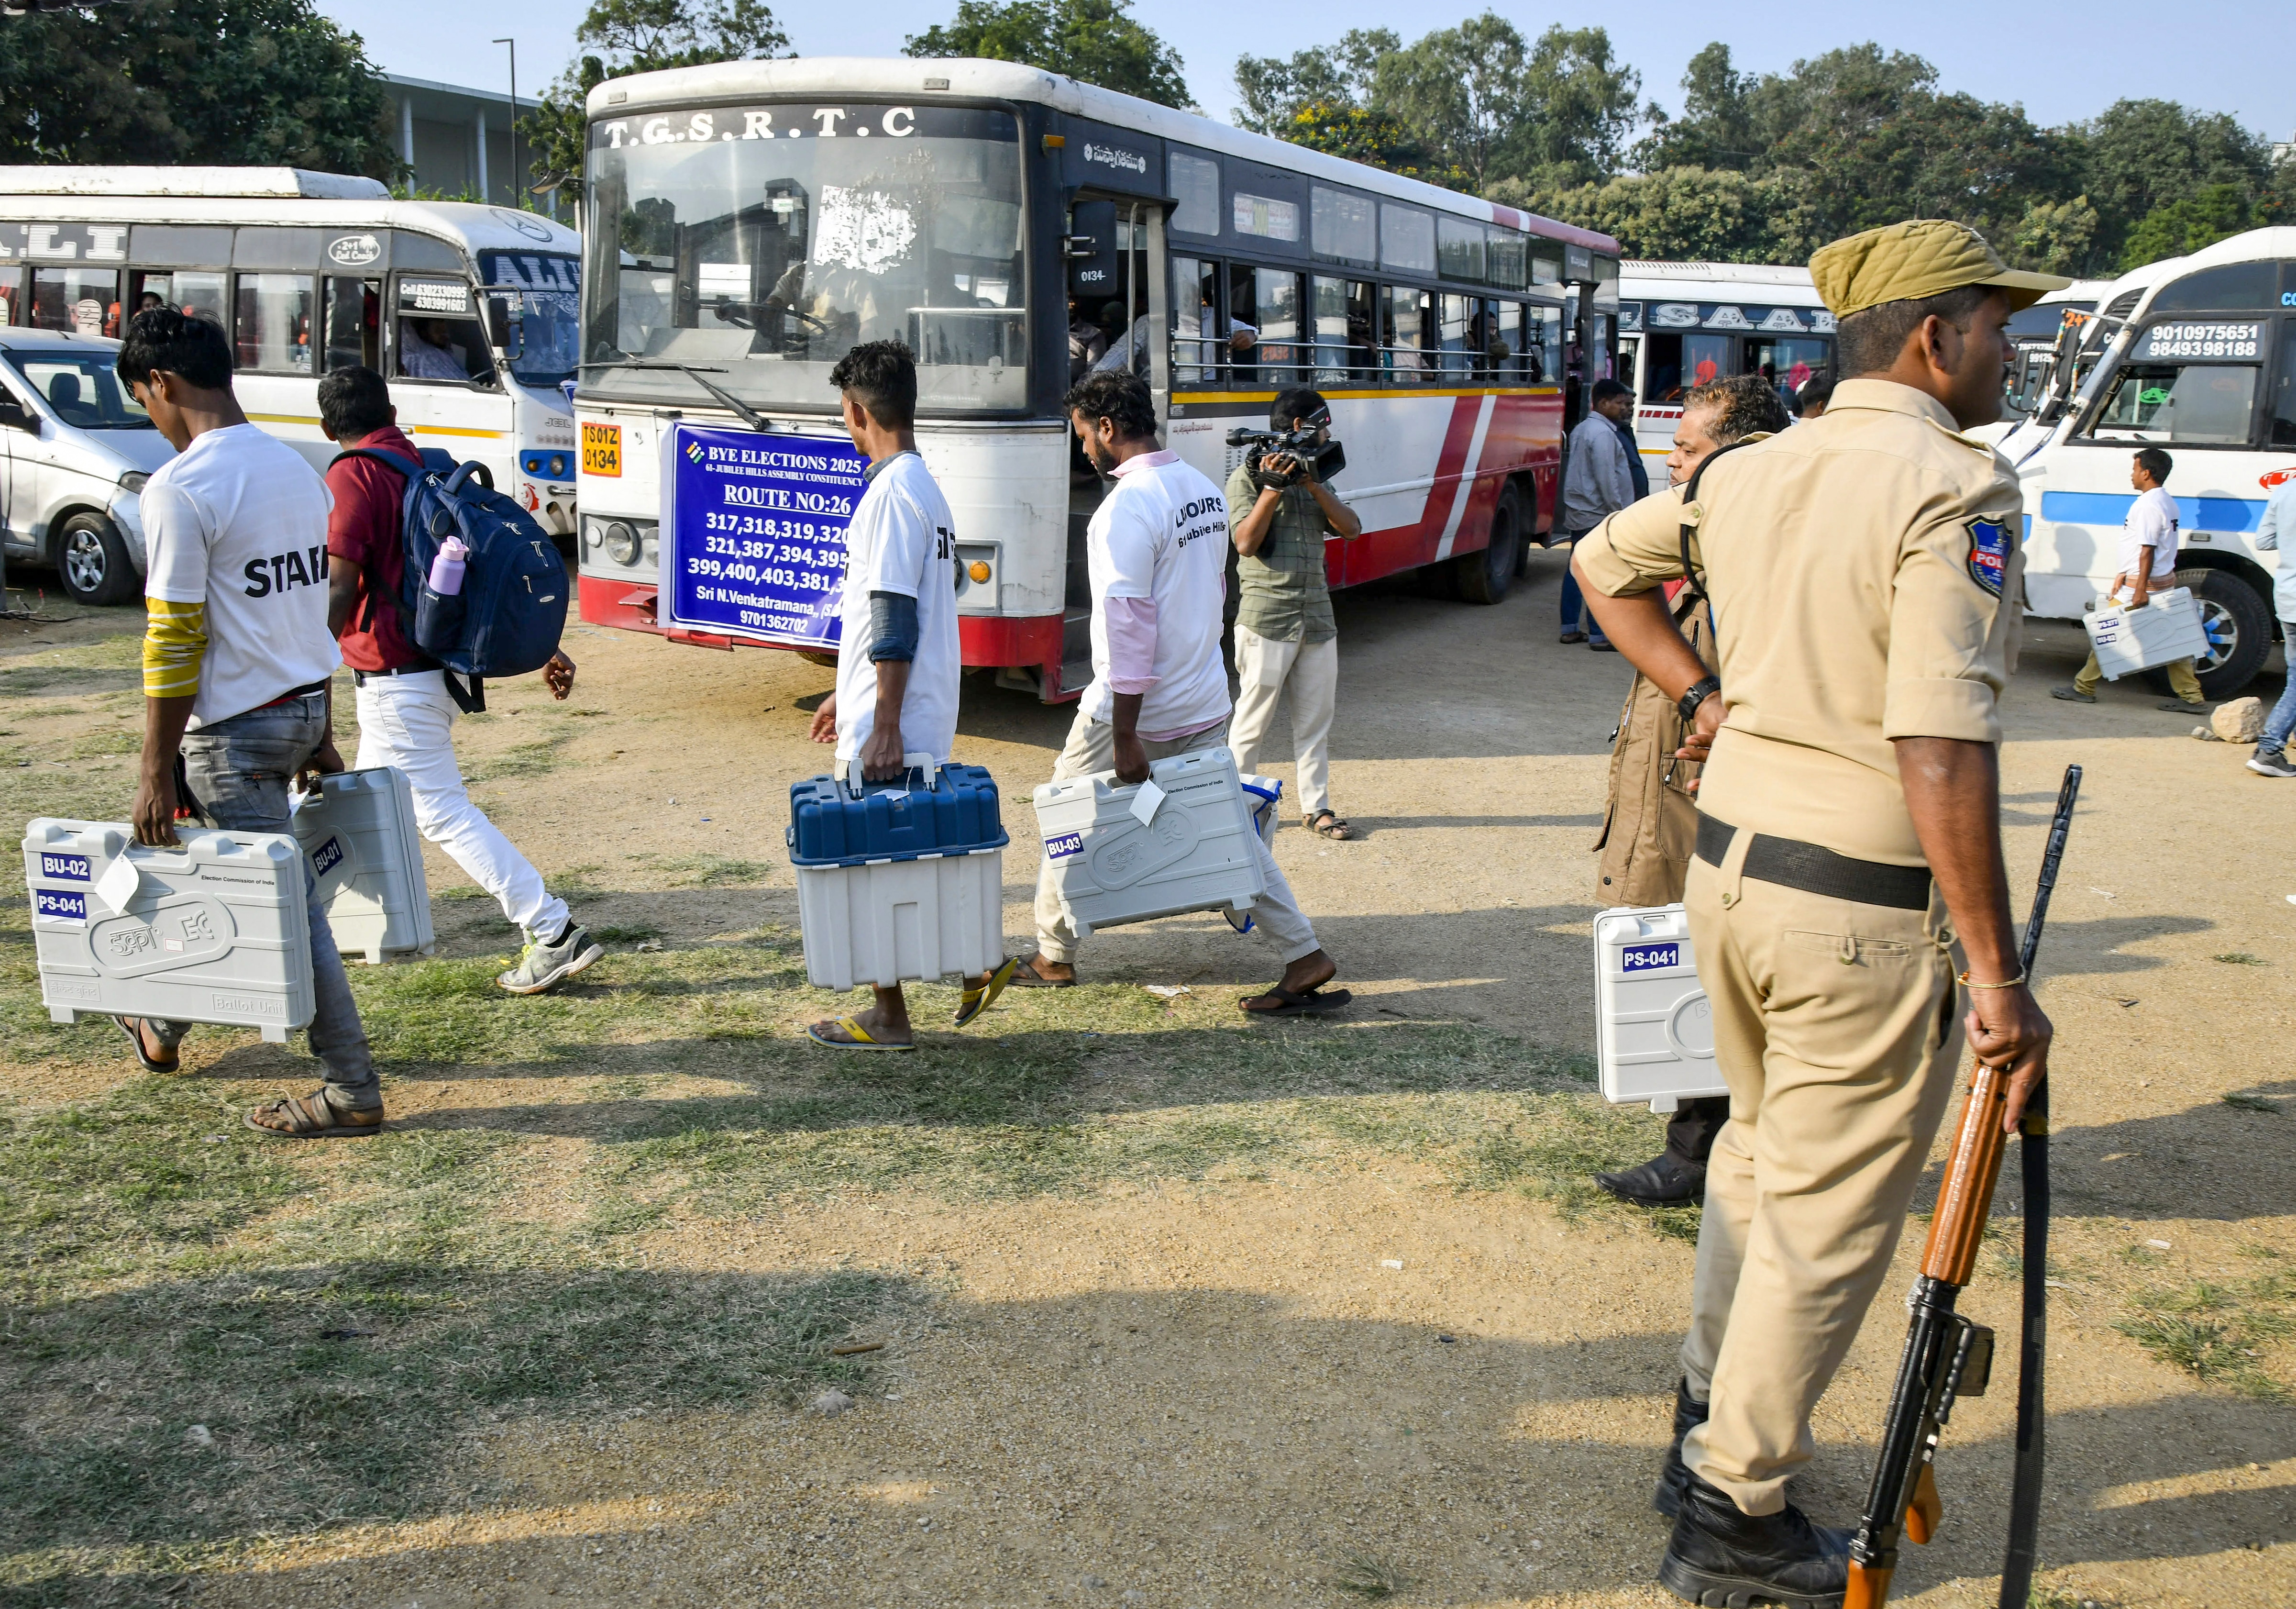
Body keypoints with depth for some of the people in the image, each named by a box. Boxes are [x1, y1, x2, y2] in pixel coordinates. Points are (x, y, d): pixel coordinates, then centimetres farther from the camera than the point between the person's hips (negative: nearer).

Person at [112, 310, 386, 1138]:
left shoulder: (179, 489, -18)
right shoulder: (296, 466, 8)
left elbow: (174, 642, -19)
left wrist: (157, 771, -13)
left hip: (237, 728, -9)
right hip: (305, 707, 9)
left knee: (285, 907, -1)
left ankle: (353, 1092, 6)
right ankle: (165, 1026, 43)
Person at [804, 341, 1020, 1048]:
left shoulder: (891, 492, -16)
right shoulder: (926, 486, 15)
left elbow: (895, 619, -21)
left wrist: (884, 726, -23)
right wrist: (848, 696, 26)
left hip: (891, 724, -9)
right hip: (926, 717, 9)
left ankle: (889, 1019, 10)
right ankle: (975, 964, 20)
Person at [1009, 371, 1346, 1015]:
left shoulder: (1126, 508, -20)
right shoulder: (1204, 488, 7)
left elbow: (1128, 623, -23)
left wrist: (1124, 736, -21)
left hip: (1135, 708, -8)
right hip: (1206, 702, 8)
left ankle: (1054, 958, 24)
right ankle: (1306, 957, 6)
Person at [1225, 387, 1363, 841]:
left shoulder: (1314, 475, 16)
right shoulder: (1247, 476, -3)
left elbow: (1351, 529, 2)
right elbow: (1246, 543, -14)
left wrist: (1311, 483, -9)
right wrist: (1272, 488, -20)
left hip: (1317, 617, 6)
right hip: (1266, 618, -6)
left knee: (1315, 719, 9)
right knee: (1253, 719, 0)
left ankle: (1316, 806, 17)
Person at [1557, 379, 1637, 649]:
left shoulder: (1581, 429, 16)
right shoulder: (1603, 434, -16)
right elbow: (1606, 478, -21)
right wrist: (1618, 512, -15)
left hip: (1577, 513, 10)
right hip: (1598, 515, -10)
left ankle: (1570, 628, 17)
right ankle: (1599, 635, -9)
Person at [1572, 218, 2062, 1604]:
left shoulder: (1747, 472, 6)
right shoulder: (1956, 489, -17)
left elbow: (1604, 563, 22)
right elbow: (1941, 751, -24)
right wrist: (1998, 973, -19)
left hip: (1728, 862, 8)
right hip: (1866, 909, -8)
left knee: (1762, 1160, 25)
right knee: (1828, 1223, 7)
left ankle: (1711, 1425, 40)